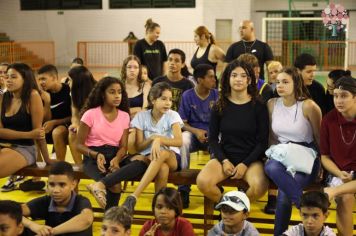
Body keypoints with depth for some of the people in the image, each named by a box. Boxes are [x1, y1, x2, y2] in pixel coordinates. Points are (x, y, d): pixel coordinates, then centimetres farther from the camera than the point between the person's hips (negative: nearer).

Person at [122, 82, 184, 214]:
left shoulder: (172, 115, -2)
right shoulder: (142, 116, 2)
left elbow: (179, 141, -18)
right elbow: (139, 147, 1)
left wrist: (159, 139, -34)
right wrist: (152, 138, -19)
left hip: (172, 158, 0)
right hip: (149, 158, 0)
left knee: (162, 153, -40)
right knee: (163, 168, -40)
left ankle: (133, 197, -44)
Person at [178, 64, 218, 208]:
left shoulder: (216, 95, 3)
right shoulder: (187, 96, 2)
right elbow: (183, 122, 1)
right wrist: (196, 131, -18)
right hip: (193, 132, 0)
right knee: (182, 140, -35)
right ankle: (183, 189, -29)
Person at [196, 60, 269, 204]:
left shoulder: (259, 107, 0)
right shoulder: (220, 106, 5)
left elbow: (263, 142, -1)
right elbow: (213, 138, 6)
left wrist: (245, 164, -11)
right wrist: (224, 160, -9)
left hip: (251, 159, -1)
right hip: (224, 157, 1)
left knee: (260, 186, -32)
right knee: (202, 182, -28)